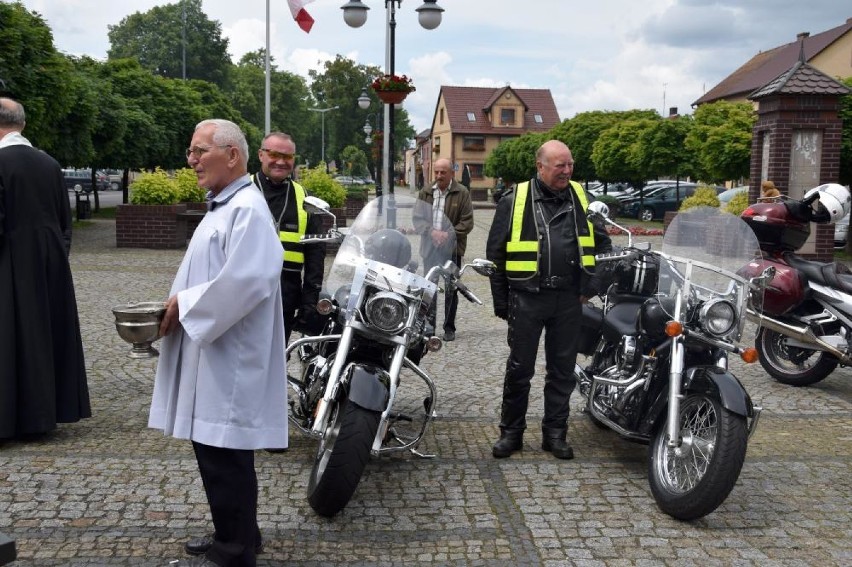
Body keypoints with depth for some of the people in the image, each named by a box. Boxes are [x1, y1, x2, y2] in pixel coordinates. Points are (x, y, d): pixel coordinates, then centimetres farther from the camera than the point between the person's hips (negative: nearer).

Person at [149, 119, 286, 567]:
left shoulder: (247, 209, -16)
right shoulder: (221, 206, 17)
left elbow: (243, 282, -27)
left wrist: (185, 305, -16)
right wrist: (180, 304, 6)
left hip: (230, 359, -10)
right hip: (210, 354, 10)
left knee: (224, 455, 0)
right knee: (213, 447, 19)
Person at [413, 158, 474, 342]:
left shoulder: (462, 193, -2)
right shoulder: (425, 193, 8)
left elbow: (467, 222, -5)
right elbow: (417, 218, 5)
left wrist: (449, 234, -16)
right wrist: (431, 232, -12)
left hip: (452, 248, -2)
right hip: (430, 247, 3)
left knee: (451, 289, 5)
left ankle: (449, 327, 15)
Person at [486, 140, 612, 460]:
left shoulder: (581, 199, 8)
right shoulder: (514, 201, -1)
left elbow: (602, 243, 17)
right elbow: (496, 254, 2)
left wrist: (592, 284, 5)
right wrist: (501, 300, 0)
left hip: (568, 300, 3)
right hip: (527, 298, -2)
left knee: (562, 370, 10)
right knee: (520, 368, 5)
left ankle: (555, 433, 22)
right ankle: (511, 432, 19)